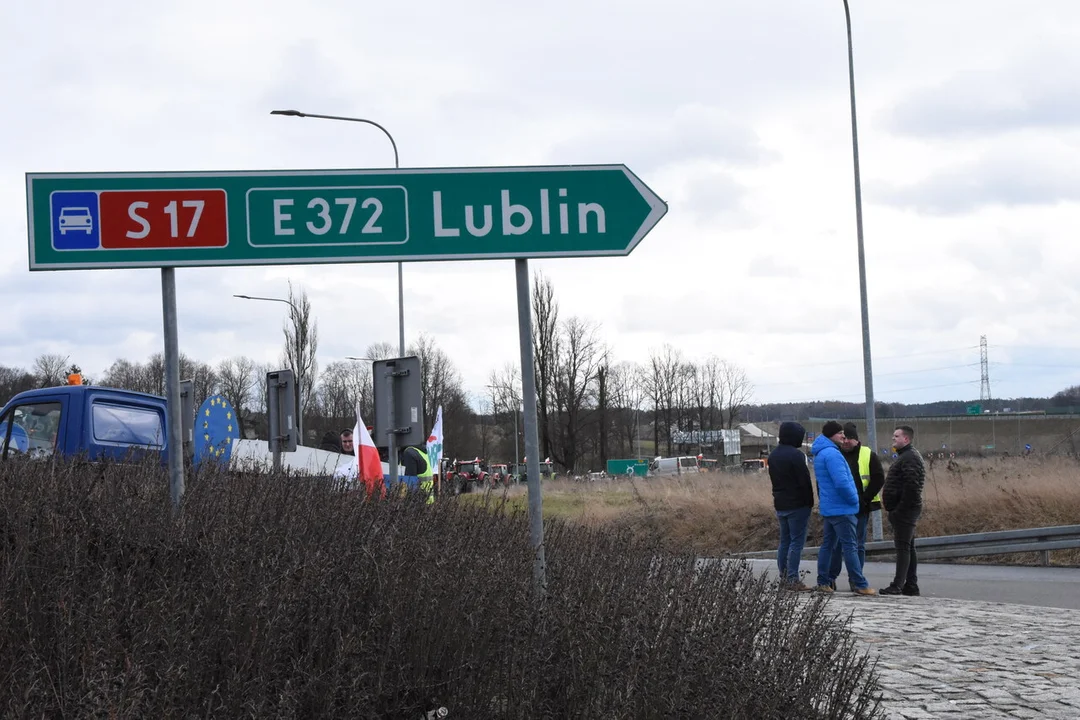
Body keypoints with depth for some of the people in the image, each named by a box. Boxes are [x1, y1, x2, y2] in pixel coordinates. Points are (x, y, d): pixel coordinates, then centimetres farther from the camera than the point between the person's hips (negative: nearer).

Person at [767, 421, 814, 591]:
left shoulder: (773, 456, 12)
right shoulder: (796, 455, -15)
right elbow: (804, 481, -15)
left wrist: (778, 497, 16)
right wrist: (809, 503, -6)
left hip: (780, 505, 8)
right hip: (797, 505, -8)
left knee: (784, 541, 12)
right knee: (796, 542, -6)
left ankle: (783, 577, 13)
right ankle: (792, 579, -9)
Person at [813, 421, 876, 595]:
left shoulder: (820, 454, 14)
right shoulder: (832, 454, -19)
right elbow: (842, 482, -26)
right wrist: (854, 499, -11)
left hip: (828, 507, 10)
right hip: (841, 509, -10)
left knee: (828, 545, 12)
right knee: (850, 547, -6)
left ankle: (823, 583, 13)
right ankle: (860, 585, -5)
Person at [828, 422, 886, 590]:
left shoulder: (868, 456, 1)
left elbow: (878, 479, -1)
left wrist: (865, 499, -9)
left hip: (860, 508, -1)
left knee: (858, 545, 5)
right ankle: (831, 577, 6)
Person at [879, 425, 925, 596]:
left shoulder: (910, 458, -15)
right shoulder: (904, 456, 20)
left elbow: (911, 485, -24)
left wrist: (900, 507, -22)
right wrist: (892, 506, 17)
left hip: (904, 510, -11)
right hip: (904, 511, 11)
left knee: (903, 547, -10)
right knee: (908, 547, 12)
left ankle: (897, 586, -12)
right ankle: (911, 585, 17)